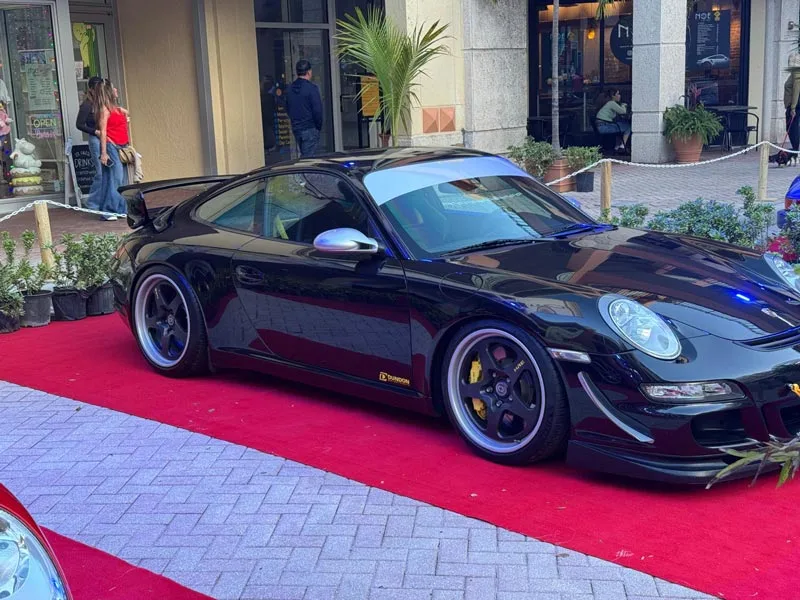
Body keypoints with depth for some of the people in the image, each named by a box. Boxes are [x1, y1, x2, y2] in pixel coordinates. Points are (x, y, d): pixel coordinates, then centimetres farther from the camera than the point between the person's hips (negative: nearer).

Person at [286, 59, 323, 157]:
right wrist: (318, 126, -2)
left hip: (296, 128, 7)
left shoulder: (290, 89, 8)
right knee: (308, 157, -6)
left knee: (303, 155, 16)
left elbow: (287, 108, 14)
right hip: (310, 129, -7)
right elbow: (317, 110, -15)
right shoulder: (311, 88, -13)